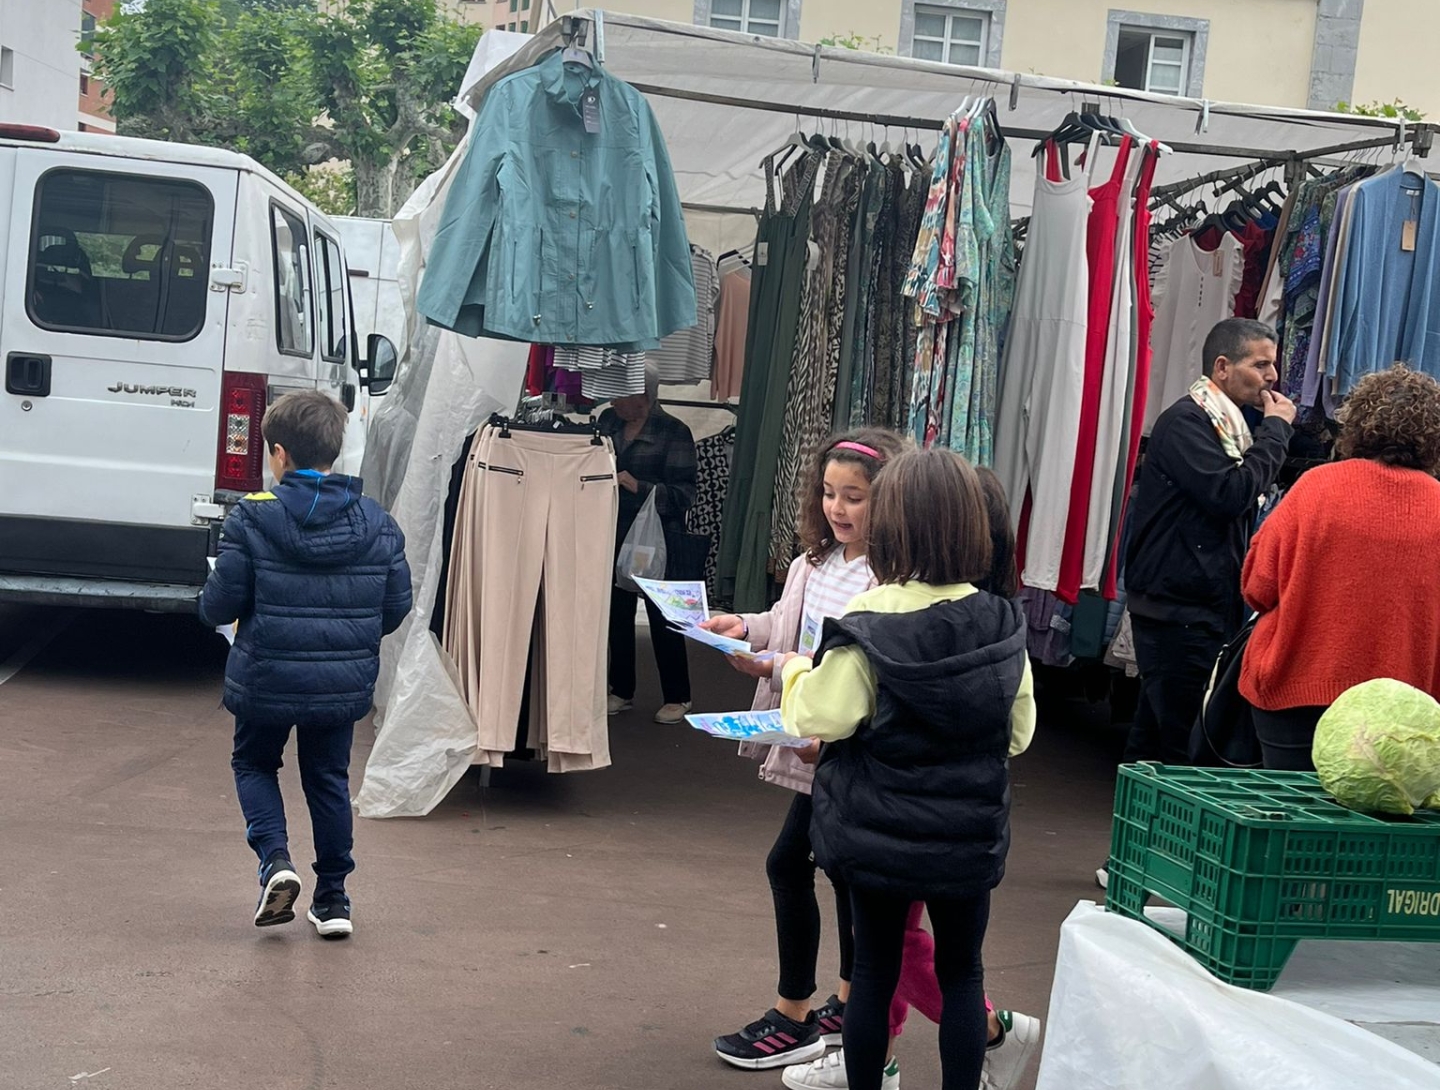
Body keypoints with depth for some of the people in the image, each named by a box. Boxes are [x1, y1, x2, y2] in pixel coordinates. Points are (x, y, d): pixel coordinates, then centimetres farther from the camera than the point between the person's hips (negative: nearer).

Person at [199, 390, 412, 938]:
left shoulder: (252, 518, -13)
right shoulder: (377, 522, -3)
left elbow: (219, 604, -11)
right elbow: (397, 606, 2)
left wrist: (213, 608, 14)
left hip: (266, 680, -3)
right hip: (345, 685, 3)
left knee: (253, 764, 21)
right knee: (328, 778, 18)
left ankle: (275, 858, 0)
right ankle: (333, 898, 22)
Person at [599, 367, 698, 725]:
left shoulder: (674, 433, -9)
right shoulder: (608, 421, 4)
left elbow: (684, 494, -13)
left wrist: (638, 486, -23)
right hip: (616, 537, 5)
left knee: (663, 619, 3)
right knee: (618, 613, 10)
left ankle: (677, 697, 15)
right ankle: (621, 691, 24)